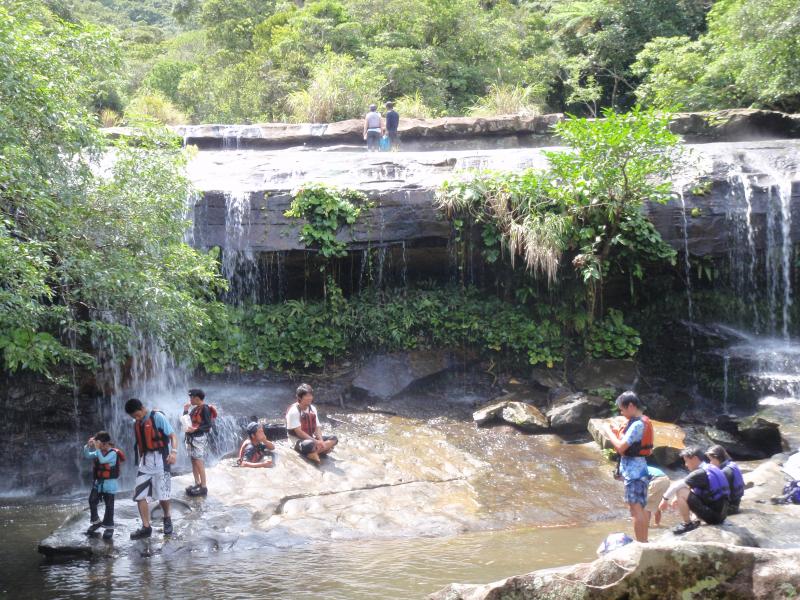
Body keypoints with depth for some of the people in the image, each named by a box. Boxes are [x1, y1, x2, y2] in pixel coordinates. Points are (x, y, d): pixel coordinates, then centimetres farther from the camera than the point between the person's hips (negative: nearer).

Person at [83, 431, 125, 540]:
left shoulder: (113, 453, -15)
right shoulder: (99, 452, 5)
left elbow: (102, 460, -28)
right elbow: (87, 456, 2)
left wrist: (97, 448, -28)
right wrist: (88, 446, -14)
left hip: (108, 484, -7)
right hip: (98, 483, 7)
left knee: (109, 506, -2)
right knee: (92, 502, 8)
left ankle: (109, 527, 5)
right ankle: (96, 522, 25)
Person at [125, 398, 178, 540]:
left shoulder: (157, 417, -10)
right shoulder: (136, 423, 10)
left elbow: (172, 435, -13)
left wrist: (174, 452, -28)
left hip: (159, 460, -6)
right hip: (144, 462, 6)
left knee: (162, 494, -1)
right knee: (139, 495, -1)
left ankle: (167, 519, 26)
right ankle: (146, 527, 6)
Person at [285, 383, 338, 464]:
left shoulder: (313, 409, 7)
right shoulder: (294, 411, -15)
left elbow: (317, 428, 6)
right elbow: (299, 432, -20)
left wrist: (321, 441, -15)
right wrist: (316, 442, -23)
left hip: (311, 439, 8)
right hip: (297, 442, -8)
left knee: (334, 439, -8)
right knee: (309, 444, -43)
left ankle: (313, 453, -20)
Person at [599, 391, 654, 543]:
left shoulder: (637, 424, -18)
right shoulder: (642, 422, 13)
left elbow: (621, 447, -21)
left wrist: (608, 432, -9)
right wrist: (615, 433, 6)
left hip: (633, 470, -11)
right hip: (637, 468, 11)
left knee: (636, 508, -9)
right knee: (640, 508, 18)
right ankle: (643, 542, 27)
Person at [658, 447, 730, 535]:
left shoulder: (701, 473, -16)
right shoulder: (711, 469, 13)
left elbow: (677, 485, -18)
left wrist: (665, 499, -4)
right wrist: (677, 499, 17)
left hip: (712, 515, -9)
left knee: (681, 493, -15)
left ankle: (688, 524, -5)